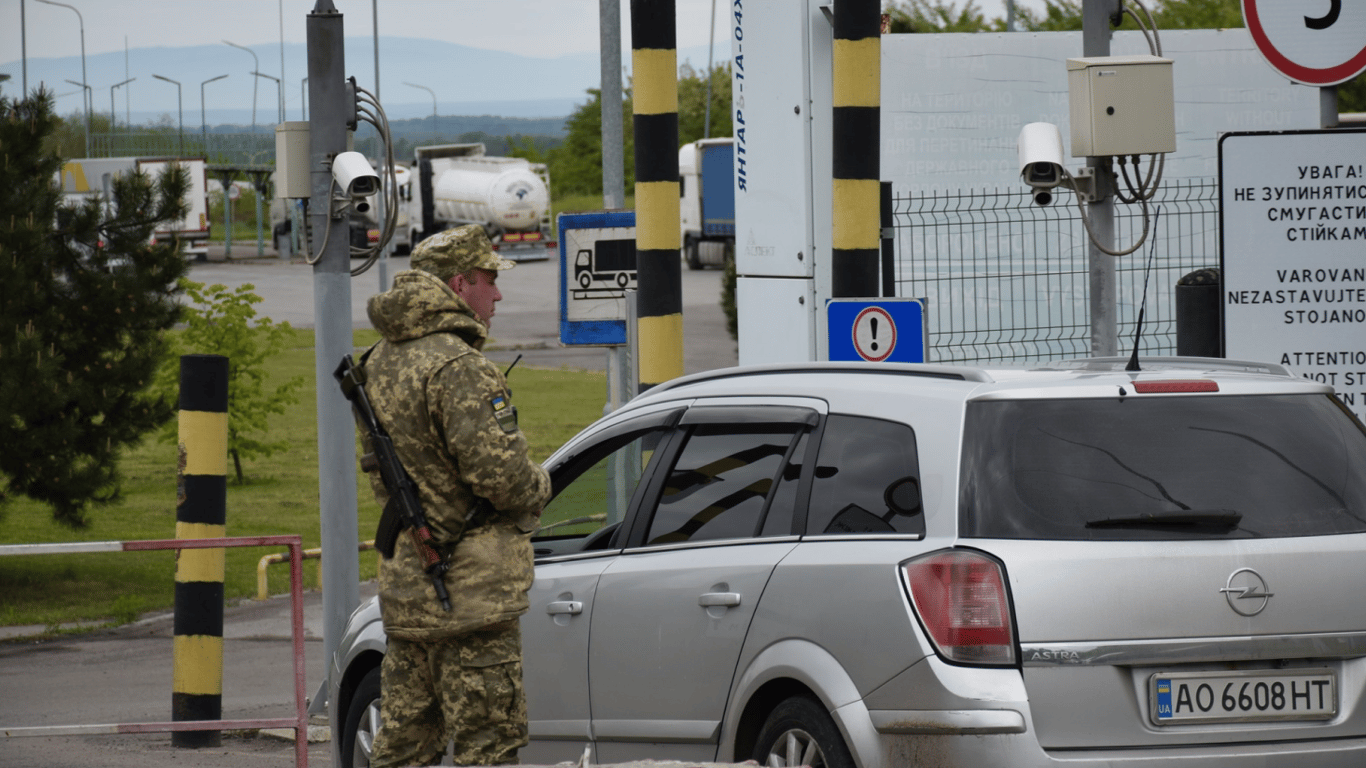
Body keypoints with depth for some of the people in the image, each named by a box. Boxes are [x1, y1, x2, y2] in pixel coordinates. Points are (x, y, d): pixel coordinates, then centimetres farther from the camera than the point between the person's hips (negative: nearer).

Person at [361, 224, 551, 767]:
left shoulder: (382, 361, 12)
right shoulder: (458, 366, -18)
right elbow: (497, 471, -23)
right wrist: (538, 488, -3)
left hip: (404, 580, 9)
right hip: (468, 588, -9)